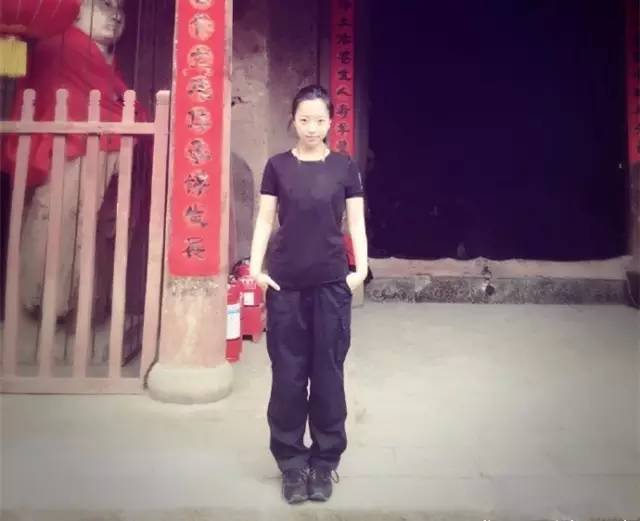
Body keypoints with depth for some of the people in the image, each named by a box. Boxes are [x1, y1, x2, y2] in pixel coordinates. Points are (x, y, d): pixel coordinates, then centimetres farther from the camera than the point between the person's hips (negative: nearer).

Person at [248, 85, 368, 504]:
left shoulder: (345, 167, 4)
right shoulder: (278, 166, 5)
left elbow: (356, 222, 4)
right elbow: (265, 220, 4)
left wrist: (361, 268, -8)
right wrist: (256, 266, -7)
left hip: (332, 283, 0)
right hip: (285, 284, 1)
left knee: (328, 372, 5)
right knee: (288, 374, 4)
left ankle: (325, 461, 21)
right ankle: (292, 462, 19)